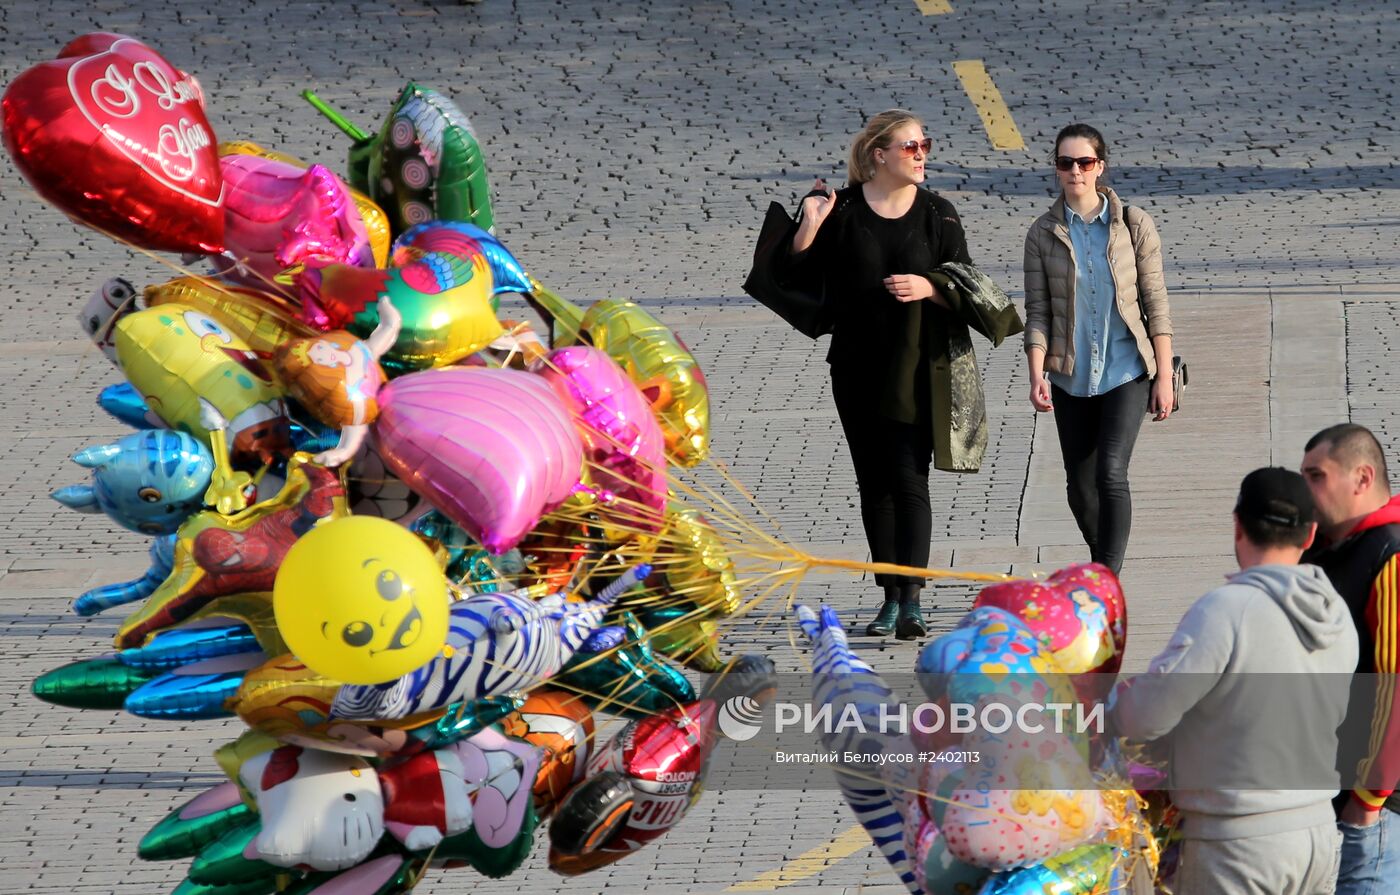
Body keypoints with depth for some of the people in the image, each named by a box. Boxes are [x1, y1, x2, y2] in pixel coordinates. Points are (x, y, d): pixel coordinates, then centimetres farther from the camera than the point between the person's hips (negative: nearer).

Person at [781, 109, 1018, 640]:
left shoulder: (937, 214, 1)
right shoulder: (840, 210, 0)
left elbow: (965, 289, 2)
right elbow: (799, 279, 1)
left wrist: (929, 287, -17)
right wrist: (808, 229, -14)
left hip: (918, 368, -2)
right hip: (857, 370, 2)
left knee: (909, 480, -10)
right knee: (874, 483, 7)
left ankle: (912, 602, -15)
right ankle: (891, 598, 15)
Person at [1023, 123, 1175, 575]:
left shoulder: (1134, 225, -2)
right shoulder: (1043, 234, 1)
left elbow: (1156, 304, 0)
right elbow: (1038, 312, 0)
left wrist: (1164, 376, -3)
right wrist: (1037, 375, -13)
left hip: (1126, 371, -3)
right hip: (1071, 377, 3)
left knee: (1110, 474, -17)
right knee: (1080, 486, 8)